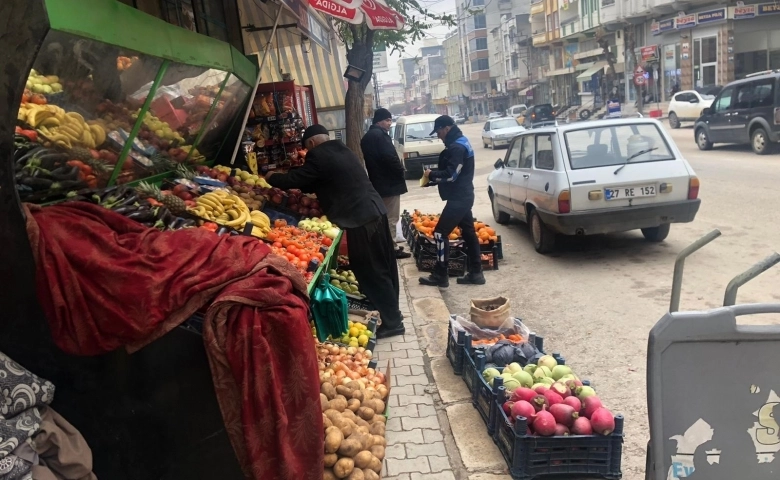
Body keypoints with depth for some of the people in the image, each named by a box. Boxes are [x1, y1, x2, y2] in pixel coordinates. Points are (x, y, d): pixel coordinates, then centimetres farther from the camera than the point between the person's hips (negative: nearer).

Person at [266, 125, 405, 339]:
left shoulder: (318, 156, -8)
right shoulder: (342, 150, 20)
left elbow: (297, 179, -3)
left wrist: (272, 177, 14)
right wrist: (303, 190, 29)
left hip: (361, 219, -9)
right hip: (376, 211, 9)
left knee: (371, 272, 0)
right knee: (383, 266, 17)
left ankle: (392, 322, 8)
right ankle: (392, 312, 30)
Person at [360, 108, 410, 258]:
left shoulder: (367, 136, 15)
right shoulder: (380, 135, -17)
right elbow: (390, 157, -25)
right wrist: (401, 170, -9)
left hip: (377, 182, 10)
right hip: (389, 183, -10)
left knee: (383, 217, 17)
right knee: (391, 218, -3)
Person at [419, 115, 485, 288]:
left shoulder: (456, 148, -18)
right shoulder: (460, 143, 15)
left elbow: (451, 175, -23)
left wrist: (431, 175, -9)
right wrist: (434, 177, 8)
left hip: (458, 198, -11)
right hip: (463, 196, 11)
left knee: (440, 233, -6)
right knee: (469, 232, 12)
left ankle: (440, 275, 0)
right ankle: (476, 273, 19)